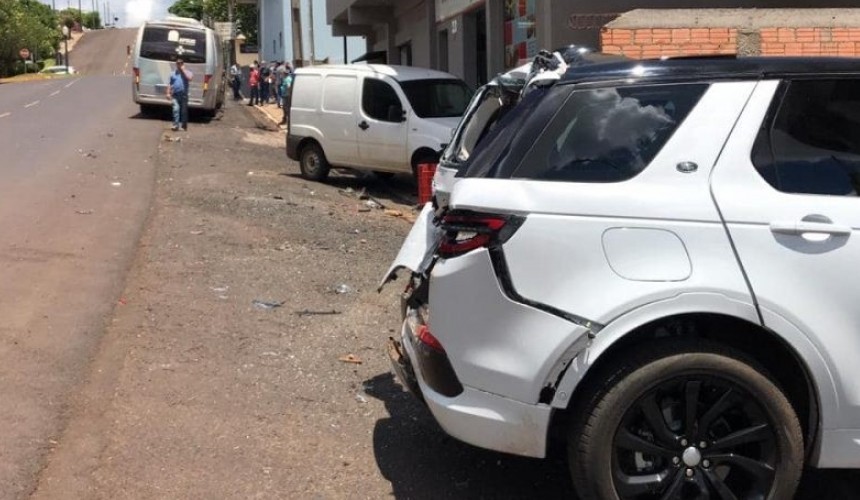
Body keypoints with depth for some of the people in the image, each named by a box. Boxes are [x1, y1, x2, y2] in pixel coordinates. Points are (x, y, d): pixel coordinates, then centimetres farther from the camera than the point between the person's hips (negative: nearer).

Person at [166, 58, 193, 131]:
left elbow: (189, 78, -18)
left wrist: (183, 70, -10)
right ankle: (176, 125, -15)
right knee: (176, 109, -13)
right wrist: (168, 93, 6)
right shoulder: (173, 73, 14)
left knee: (184, 111, 5)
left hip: (184, 94, -1)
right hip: (175, 95, 1)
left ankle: (184, 125, 17)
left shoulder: (187, 72, 5)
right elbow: (170, 84, 16)